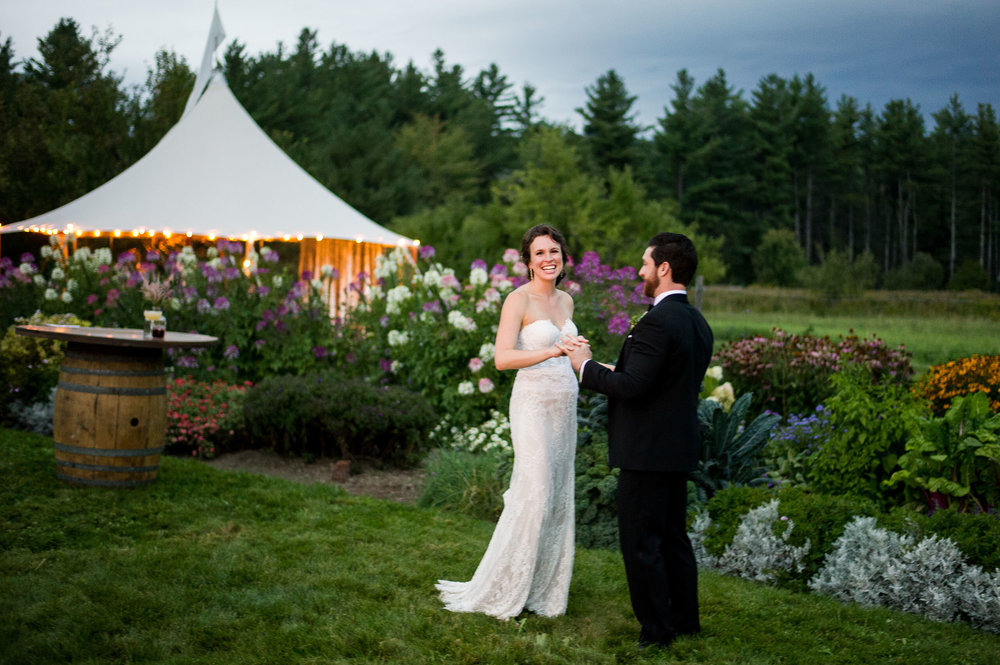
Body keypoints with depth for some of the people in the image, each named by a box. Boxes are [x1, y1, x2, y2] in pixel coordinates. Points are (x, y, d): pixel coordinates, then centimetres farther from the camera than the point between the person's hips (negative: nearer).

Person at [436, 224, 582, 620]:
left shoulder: (565, 301, 12)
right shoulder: (519, 300, -10)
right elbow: (502, 358, -22)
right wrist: (553, 351, -30)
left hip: (564, 405, 7)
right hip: (533, 404, -7)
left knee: (559, 496, 8)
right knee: (534, 494, -9)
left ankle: (543, 590, 18)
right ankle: (502, 592, 4)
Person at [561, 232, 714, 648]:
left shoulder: (657, 322, -20)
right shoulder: (697, 323, 10)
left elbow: (632, 386, -24)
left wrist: (587, 367, -10)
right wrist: (612, 372, 16)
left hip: (647, 450, -10)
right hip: (679, 446, 10)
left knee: (640, 541, 1)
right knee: (673, 537, 19)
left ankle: (656, 629, 8)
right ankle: (685, 618, 29)